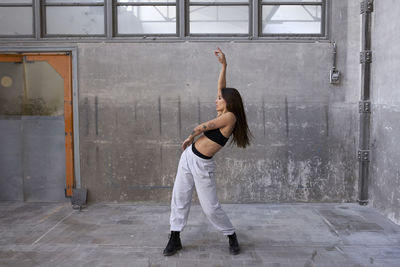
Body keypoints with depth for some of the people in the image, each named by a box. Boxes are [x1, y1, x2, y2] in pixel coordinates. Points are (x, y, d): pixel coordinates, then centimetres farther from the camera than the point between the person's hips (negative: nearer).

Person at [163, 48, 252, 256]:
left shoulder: (230, 117, -14)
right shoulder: (223, 114, 7)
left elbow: (203, 126, -8)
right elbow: (221, 87, 14)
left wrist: (189, 138, 8)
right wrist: (223, 65, 13)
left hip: (202, 165, -8)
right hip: (188, 156, 8)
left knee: (211, 207, 0)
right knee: (179, 198, 7)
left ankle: (231, 236, 22)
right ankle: (175, 239, 19)